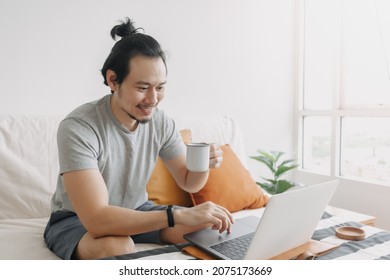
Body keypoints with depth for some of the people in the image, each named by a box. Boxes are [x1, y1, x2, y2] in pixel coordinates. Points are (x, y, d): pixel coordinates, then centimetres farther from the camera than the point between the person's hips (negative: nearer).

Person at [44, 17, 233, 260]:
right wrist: (178, 215, -44)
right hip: (76, 220, -4)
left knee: (208, 228, -12)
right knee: (116, 246, -38)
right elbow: (97, 220, -37)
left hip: (136, 212, 5)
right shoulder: (78, 128, -29)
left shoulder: (161, 122, -11)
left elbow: (188, 182, -1)